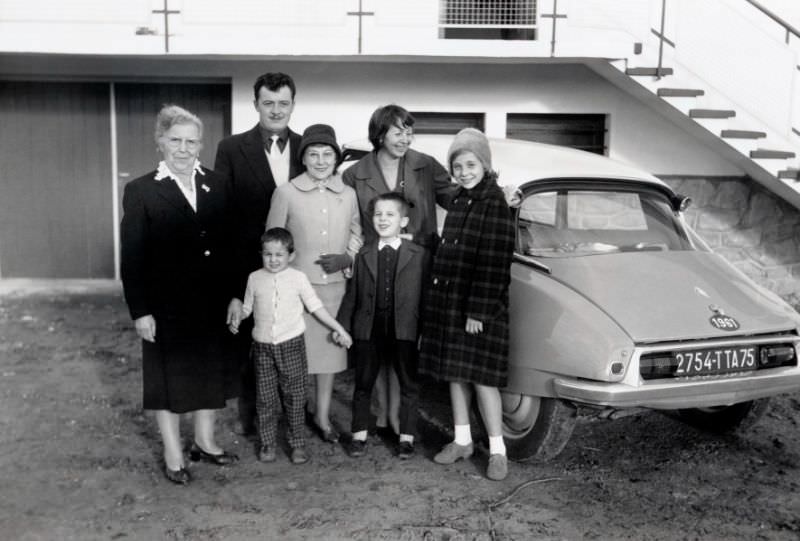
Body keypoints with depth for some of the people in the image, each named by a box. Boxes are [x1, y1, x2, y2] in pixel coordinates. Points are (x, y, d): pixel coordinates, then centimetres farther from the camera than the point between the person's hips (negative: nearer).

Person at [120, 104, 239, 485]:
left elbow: (229, 243, 3)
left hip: (213, 303, 4)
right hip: (167, 306, -3)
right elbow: (132, 257, -9)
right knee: (169, 378, 11)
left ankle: (205, 442, 36)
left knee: (211, 371, 16)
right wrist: (140, 311, -12)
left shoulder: (217, 185, 2)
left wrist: (235, 293, 0)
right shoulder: (140, 191, -8)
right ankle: (173, 455, 27)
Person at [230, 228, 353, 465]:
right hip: (263, 346, 2)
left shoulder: (298, 278, -3)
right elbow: (247, 307, 14)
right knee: (265, 397, 7)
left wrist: (339, 329, -1)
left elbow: (316, 307, 1)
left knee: (294, 396, 4)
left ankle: (297, 443, 16)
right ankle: (268, 443, 21)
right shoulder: (255, 278, 3)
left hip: (291, 344, -1)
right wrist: (236, 319, -6)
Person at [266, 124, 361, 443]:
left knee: (330, 348, 12)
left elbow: (357, 234, 17)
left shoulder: (348, 194, 4)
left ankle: (322, 416, 28)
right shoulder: (285, 193, -4)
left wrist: (347, 257, -3)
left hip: (334, 285, 3)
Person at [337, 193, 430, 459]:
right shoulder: (363, 256, 7)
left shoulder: (419, 255, -1)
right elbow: (351, 295, 8)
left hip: (405, 330, -2)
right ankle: (359, 435, 25)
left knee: (408, 385, 8)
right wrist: (342, 325, 2)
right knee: (363, 384, 11)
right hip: (368, 330, 2)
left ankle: (406, 437, 23)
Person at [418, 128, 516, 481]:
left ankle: (497, 450, 10)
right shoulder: (460, 200, 11)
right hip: (448, 299, 8)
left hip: (478, 306, -8)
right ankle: (462, 440, 26)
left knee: (480, 376, -3)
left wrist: (479, 312, -20)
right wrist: (438, 296, 15)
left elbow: (493, 264, -18)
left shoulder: (494, 203, -14)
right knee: (454, 372, 13)